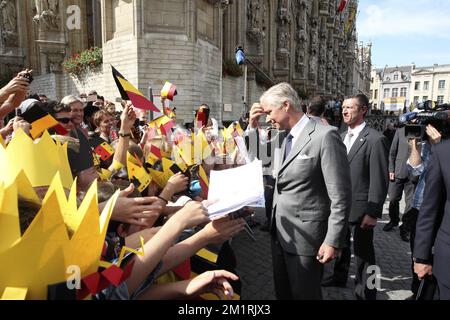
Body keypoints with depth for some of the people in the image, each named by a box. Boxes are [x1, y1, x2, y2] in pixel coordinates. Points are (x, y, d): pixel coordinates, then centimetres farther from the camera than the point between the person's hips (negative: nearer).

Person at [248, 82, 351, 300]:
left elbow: (340, 196, -18)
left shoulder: (324, 136, -17)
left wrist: (333, 241, -17)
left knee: (304, 294, 13)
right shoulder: (287, 139, 9)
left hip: (305, 236, -7)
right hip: (279, 234, 7)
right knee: (282, 293, 23)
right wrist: (252, 127, 1)